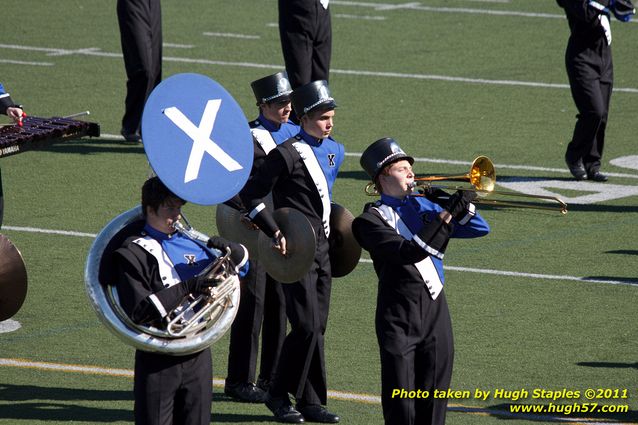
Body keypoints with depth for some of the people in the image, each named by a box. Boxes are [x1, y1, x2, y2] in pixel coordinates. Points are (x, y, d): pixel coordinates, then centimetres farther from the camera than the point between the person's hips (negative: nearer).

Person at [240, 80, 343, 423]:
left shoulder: (334, 151, 11)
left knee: (316, 327, 9)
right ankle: (279, 395, 3)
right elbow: (251, 194, -12)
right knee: (307, 327, -10)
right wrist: (275, 232, -17)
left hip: (322, 248, 8)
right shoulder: (287, 154, -14)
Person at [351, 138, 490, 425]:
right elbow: (408, 251, -22)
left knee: (434, 395, 7)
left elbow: (480, 229, 15)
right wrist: (447, 215, -23)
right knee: (400, 398, -2)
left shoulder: (424, 205, 13)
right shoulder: (372, 220, -5)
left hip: (435, 308, 5)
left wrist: (453, 203, -2)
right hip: (399, 315, -5)